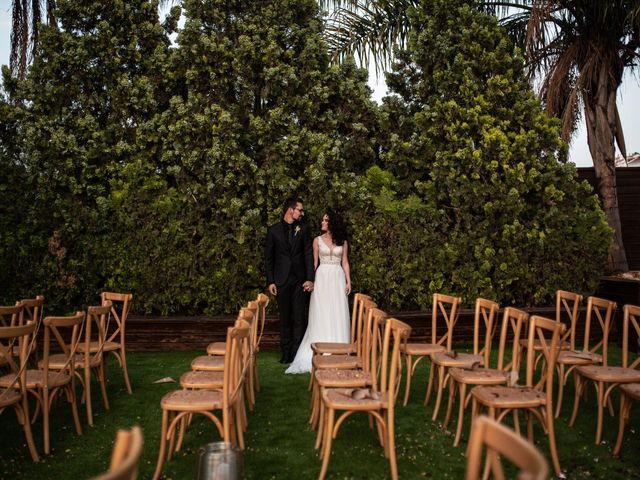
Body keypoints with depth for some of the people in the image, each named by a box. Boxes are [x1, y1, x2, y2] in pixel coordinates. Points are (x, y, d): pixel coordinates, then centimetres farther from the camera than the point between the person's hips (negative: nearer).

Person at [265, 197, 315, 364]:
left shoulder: (303, 229, 5)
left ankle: (297, 353, 6)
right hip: (281, 280, -1)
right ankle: (286, 353, 16)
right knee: (284, 319, 7)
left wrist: (310, 278, -5)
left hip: (300, 280, 1)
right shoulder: (273, 230, 1)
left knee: (299, 318, 0)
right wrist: (270, 281, -2)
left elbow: (308, 255, 3)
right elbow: (269, 258, 3)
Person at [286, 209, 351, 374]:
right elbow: (314, 262, 5)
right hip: (322, 278, -1)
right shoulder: (318, 240, 5)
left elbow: (345, 262, 8)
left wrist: (348, 281, 0)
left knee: (338, 315, 2)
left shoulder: (343, 242, 7)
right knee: (321, 315, -1)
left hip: (338, 279, 1)